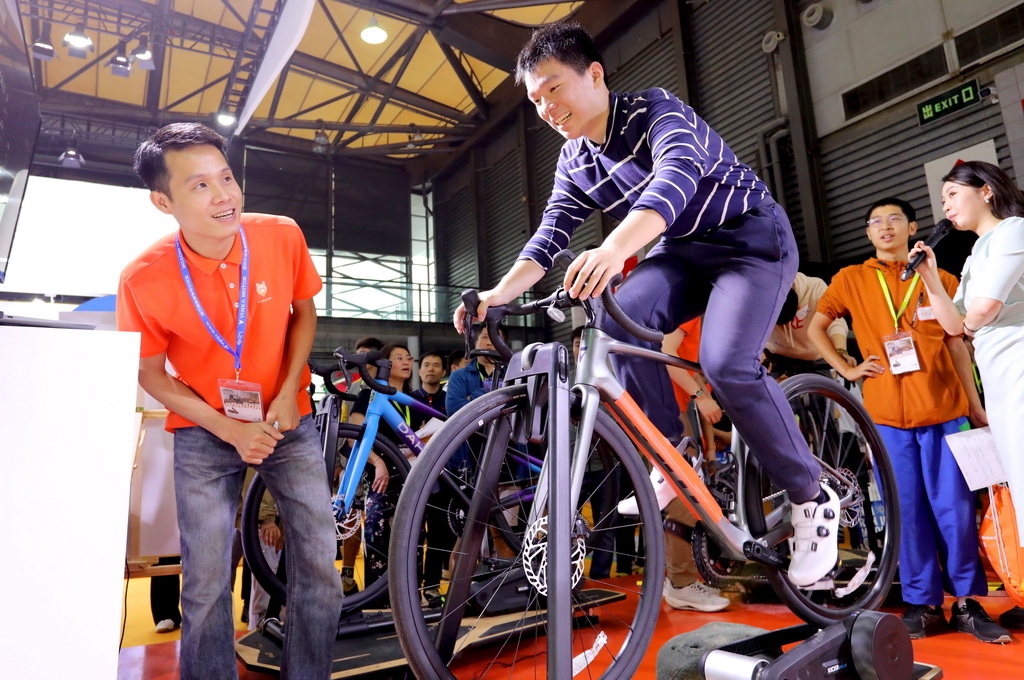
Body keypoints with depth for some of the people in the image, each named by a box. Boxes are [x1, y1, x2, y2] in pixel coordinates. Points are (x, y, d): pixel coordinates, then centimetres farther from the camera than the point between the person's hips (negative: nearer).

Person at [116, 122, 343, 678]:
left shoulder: (283, 236, -14)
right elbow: (150, 372, -4)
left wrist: (287, 393, -9)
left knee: (321, 565, -2)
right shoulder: (143, 278, -16)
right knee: (206, 585, 0)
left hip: (286, 419, 1)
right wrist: (228, 429, -14)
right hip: (204, 430, -1)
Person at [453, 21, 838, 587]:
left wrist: (612, 249, -59)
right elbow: (548, 239, -5)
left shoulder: (656, 111, -19)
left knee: (727, 364, -27)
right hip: (682, 249, 6)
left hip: (751, 237, -5)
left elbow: (676, 178, -40)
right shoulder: (574, 162, 0)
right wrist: (498, 294, -23)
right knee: (620, 321, -25)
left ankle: (812, 499, -4)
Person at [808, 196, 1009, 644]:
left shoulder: (939, 279, 10)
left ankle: (967, 603, 18)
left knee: (955, 509, 2)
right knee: (908, 512, 5)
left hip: (944, 411, 1)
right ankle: (922, 605, 17)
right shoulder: (850, 279, 6)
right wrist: (846, 369, 1)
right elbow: (815, 328, 11)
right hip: (886, 414, 0)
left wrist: (976, 408, 8)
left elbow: (957, 346, 10)